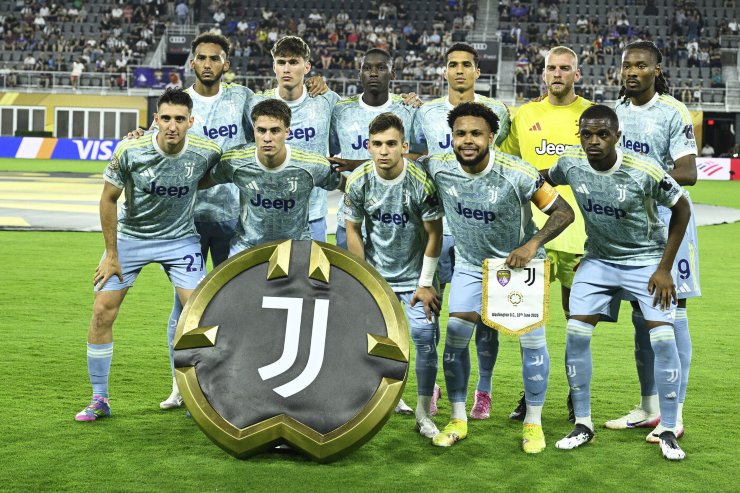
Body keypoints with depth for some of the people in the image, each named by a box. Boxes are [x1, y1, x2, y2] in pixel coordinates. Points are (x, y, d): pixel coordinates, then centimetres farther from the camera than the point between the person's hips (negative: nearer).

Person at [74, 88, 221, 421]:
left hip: (180, 239, 1)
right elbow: (108, 199, -8)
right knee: (102, 312, -5)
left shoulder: (207, 152, -18)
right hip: (129, 236, 0)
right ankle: (99, 399, 11)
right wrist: (111, 254, -6)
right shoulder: (130, 151, -21)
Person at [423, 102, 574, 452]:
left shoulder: (517, 173, -25)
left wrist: (532, 245, -28)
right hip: (470, 264, 2)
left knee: (531, 339, -4)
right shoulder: (438, 168, -17)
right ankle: (458, 420, 10)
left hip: (520, 262, -2)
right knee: (456, 333, -6)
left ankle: (534, 423, 13)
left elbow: (564, 212, -17)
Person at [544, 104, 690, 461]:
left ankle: (668, 432, 1)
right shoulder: (570, 163, -15)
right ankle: (583, 425, 7)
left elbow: (681, 210, -10)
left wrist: (665, 268, -10)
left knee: (662, 337, -13)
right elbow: (543, 181, 8)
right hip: (598, 259, 3)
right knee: (575, 333, -7)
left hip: (647, 259, -3)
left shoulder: (645, 171, -24)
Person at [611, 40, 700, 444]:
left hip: (666, 218, -6)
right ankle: (648, 407, 20)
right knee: (641, 314, 10)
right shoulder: (616, 111, 10)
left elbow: (687, 173, -16)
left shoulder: (673, 112, -10)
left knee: (672, 312, -5)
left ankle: (674, 414, -1)